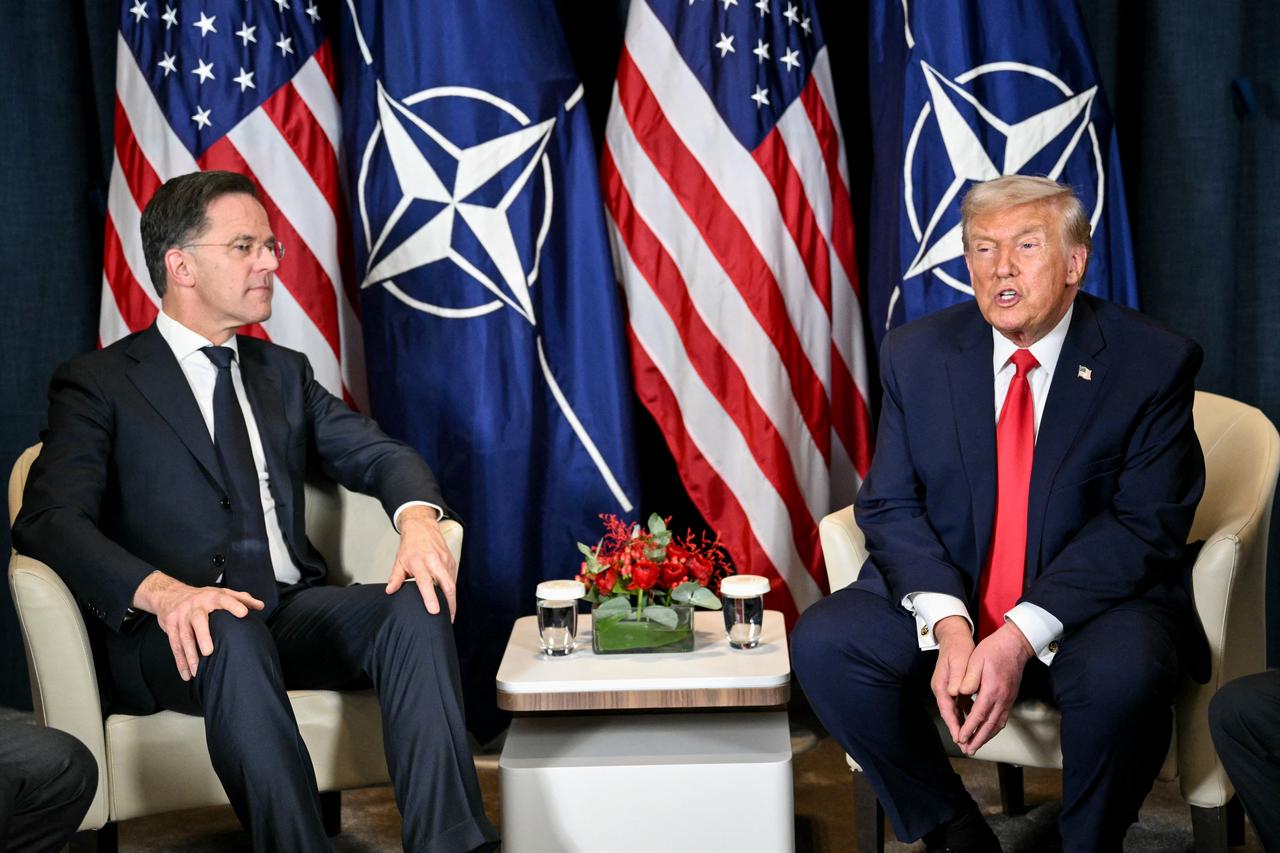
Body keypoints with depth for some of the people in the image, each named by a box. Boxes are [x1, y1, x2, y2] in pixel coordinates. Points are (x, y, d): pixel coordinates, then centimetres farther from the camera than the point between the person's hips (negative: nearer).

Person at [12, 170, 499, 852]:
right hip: (177, 635, -4)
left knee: (416, 606, -25)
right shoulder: (97, 384, 5)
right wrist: (163, 592, -29)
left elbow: (375, 453, 10)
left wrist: (418, 519, -16)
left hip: (292, 614, 5)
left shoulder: (283, 372, 22)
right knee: (235, 636, -38)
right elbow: (48, 519, -10)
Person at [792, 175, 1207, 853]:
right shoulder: (916, 354, 2)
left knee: (1123, 674, -35)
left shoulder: (1154, 363, -7)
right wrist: (947, 623, -19)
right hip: (944, 594, 3)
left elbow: (1146, 525, -12)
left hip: (1092, 601, -3)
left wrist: (1023, 635, -23)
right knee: (822, 643, -21)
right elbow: (890, 505, 0)